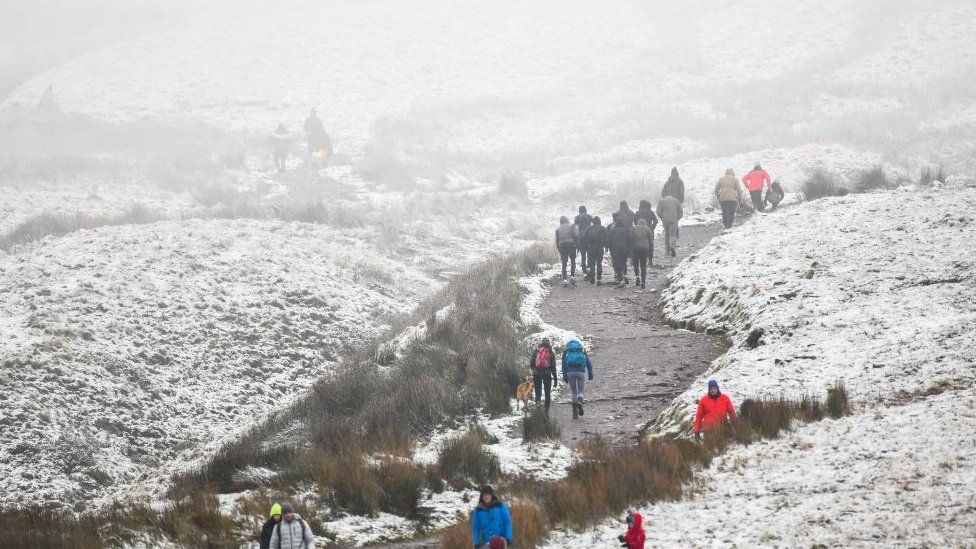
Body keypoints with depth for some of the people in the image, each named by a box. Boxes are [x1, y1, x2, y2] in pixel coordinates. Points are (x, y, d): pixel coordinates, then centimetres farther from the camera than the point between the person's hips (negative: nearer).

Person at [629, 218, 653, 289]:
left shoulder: (633, 228, 10)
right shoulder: (647, 229, 9)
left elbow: (630, 240, 8)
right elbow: (651, 242, 8)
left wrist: (630, 253, 11)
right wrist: (651, 255, 12)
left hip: (635, 249, 0)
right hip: (645, 249, 0)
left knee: (636, 265, 15)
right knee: (643, 266, 8)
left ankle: (637, 276, -10)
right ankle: (643, 282, 5)